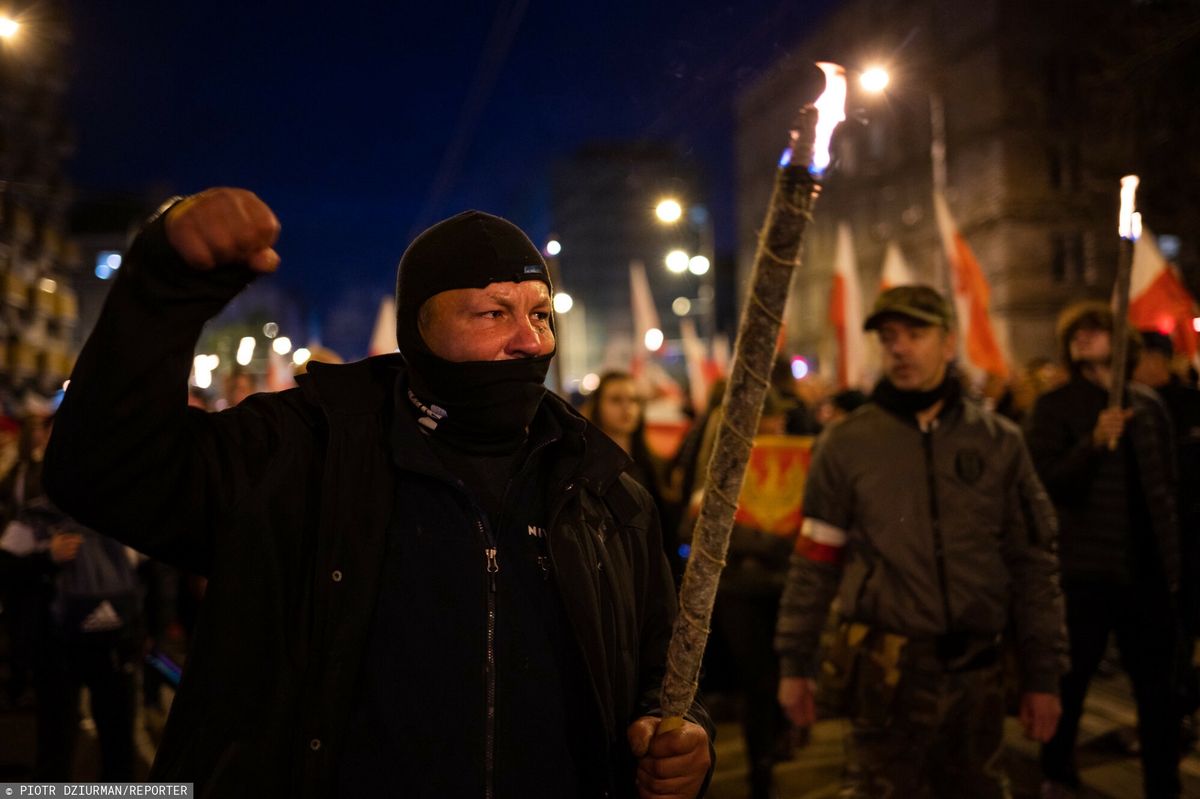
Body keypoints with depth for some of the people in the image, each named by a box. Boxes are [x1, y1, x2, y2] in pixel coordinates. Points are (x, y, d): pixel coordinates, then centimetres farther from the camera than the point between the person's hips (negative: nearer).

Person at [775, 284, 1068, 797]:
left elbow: (1033, 563, 5)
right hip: (884, 672, -2)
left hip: (977, 672, 2)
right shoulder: (846, 442, -1)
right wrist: (795, 663, 1)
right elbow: (814, 562, 1)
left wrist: (1043, 675, 4)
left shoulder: (999, 441, 4)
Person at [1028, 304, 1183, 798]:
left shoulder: (1148, 404, 10)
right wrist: (1095, 442, -27)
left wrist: (1172, 558, 14)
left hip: (1147, 568, 4)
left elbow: (1166, 487, 17)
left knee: (1157, 687, 10)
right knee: (1070, 682, 6)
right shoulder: (1054, 407, -4)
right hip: (1083, 569, -4)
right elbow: (1046, 484, -13)